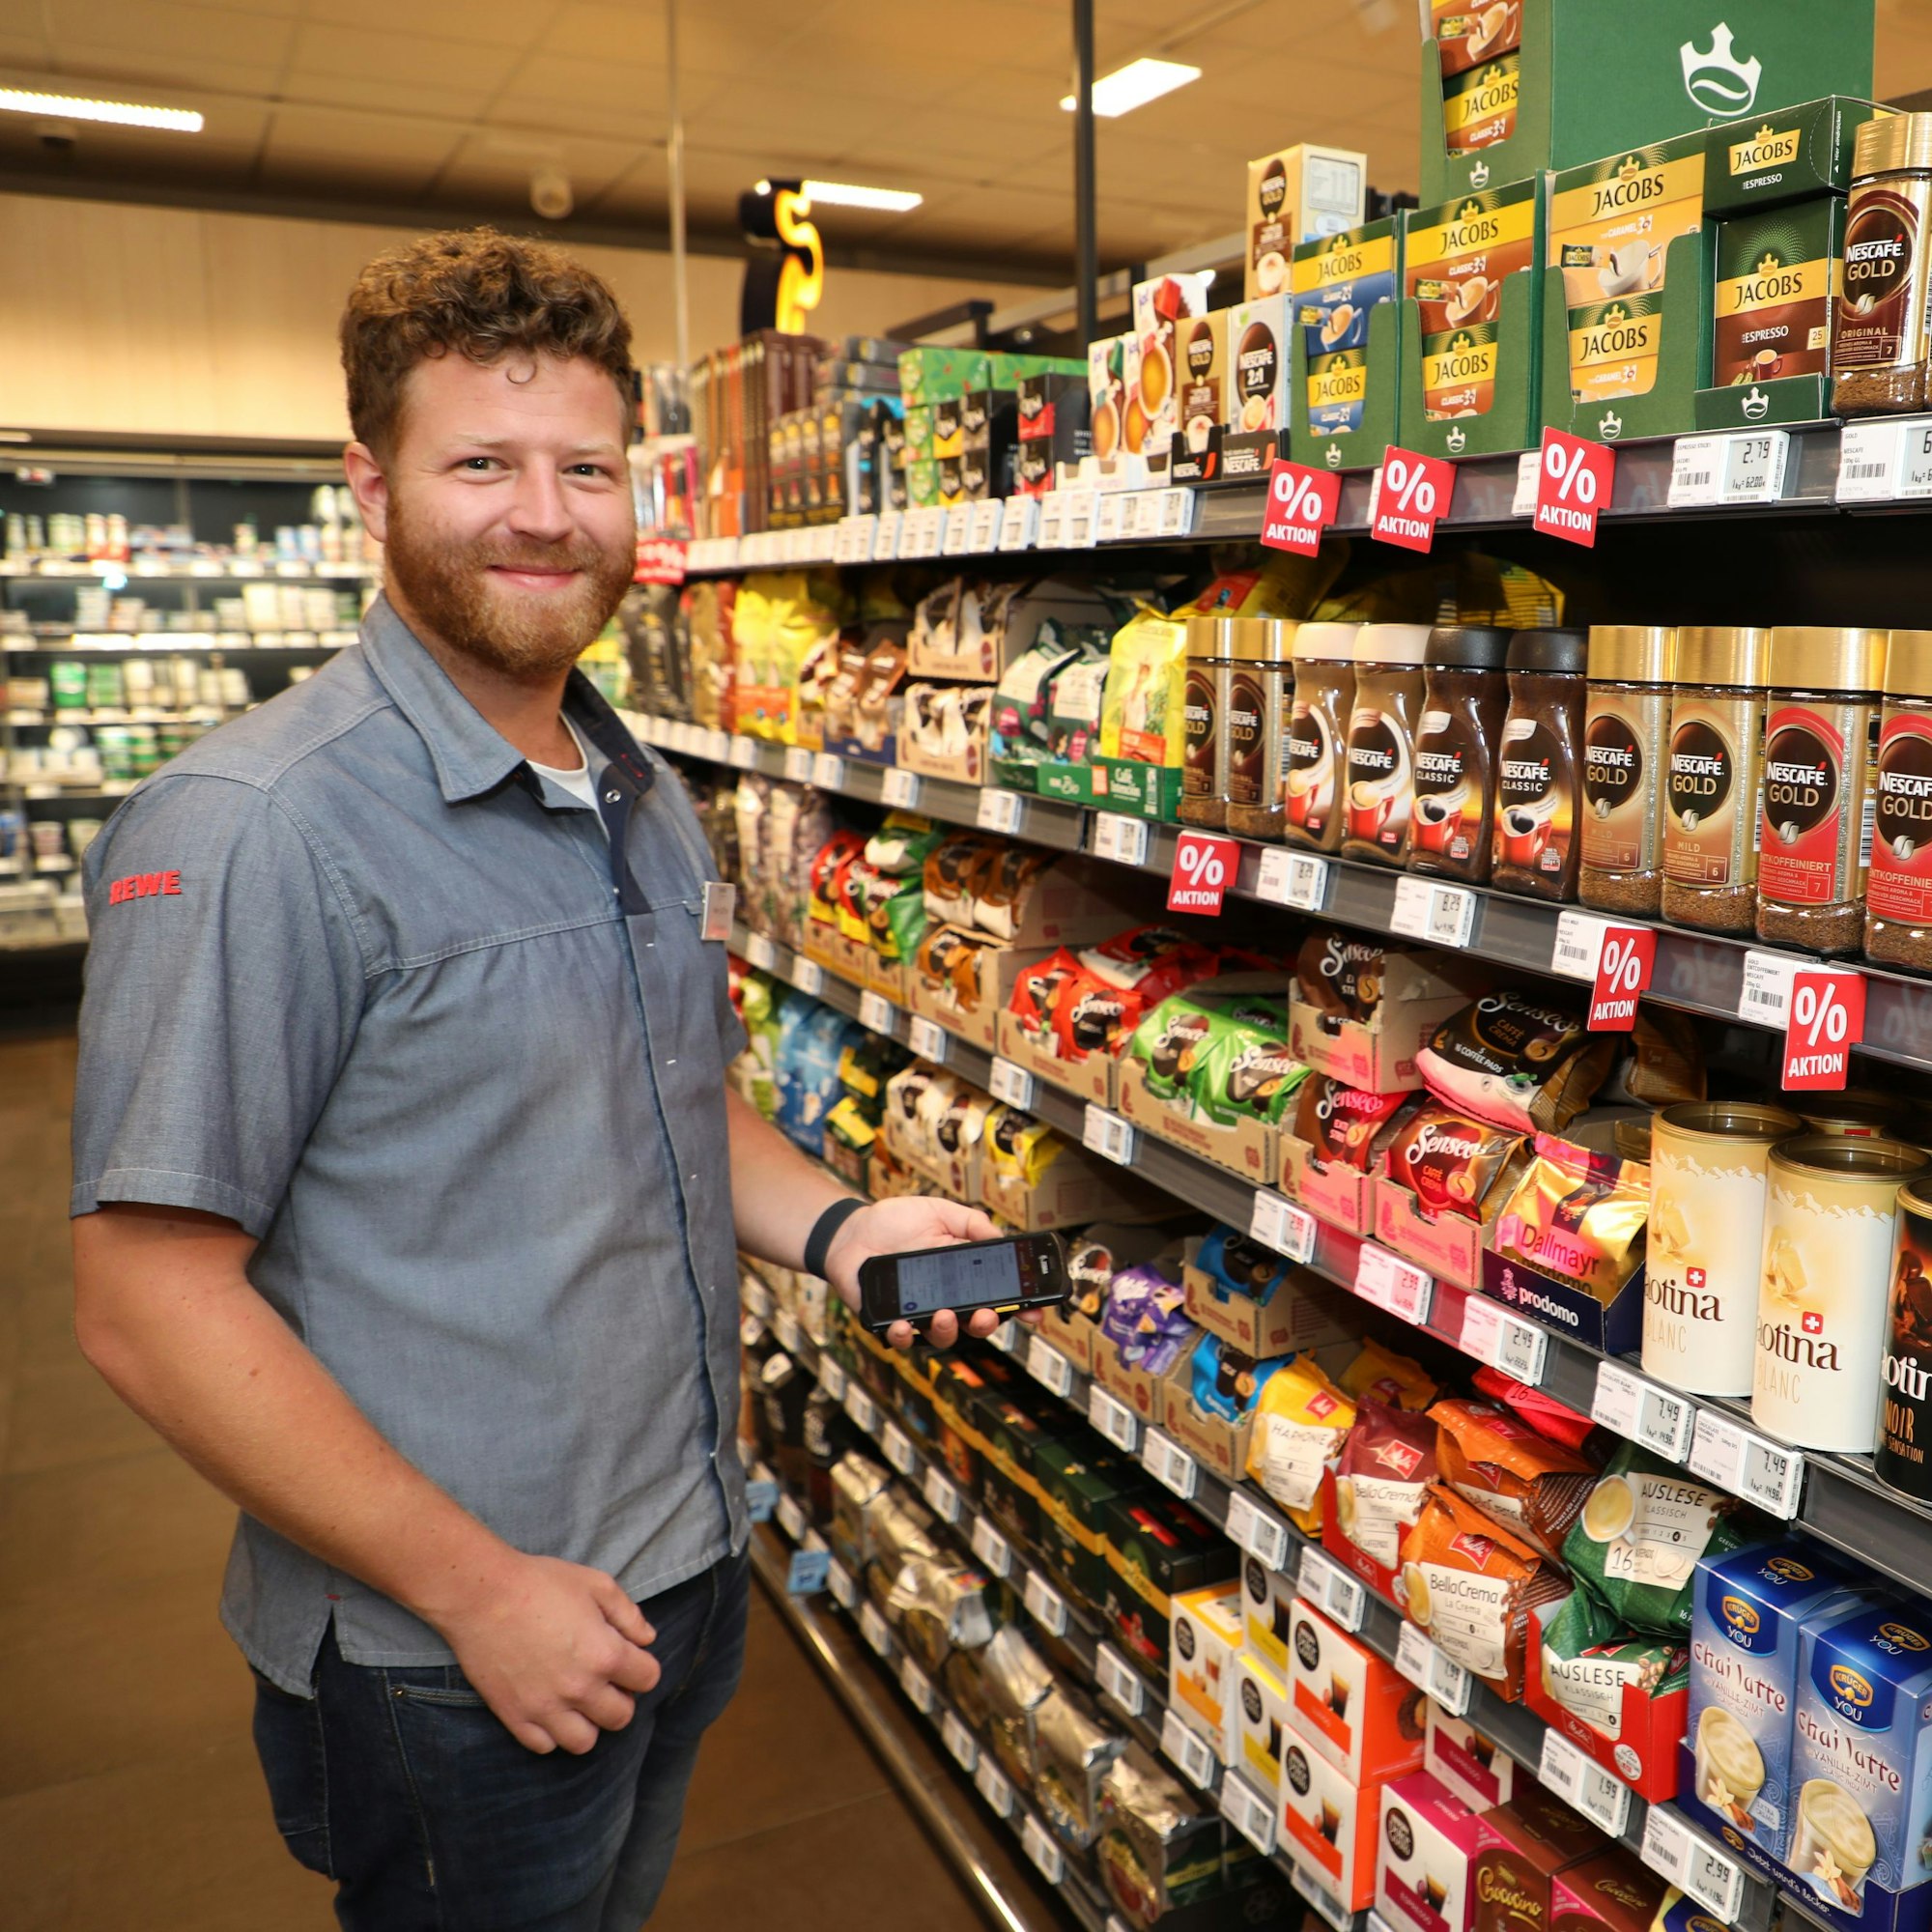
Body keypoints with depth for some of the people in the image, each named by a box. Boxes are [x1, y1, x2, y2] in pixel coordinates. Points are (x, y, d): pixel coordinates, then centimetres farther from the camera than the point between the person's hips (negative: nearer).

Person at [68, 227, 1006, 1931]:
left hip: (690, 1582, 7)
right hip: (445, 1665, -7)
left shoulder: (648, 802, 5)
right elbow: (149, 1298, -21)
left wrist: (833, 1227, -4)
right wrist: (480, 1589, -19)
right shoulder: (256, 828, -21)